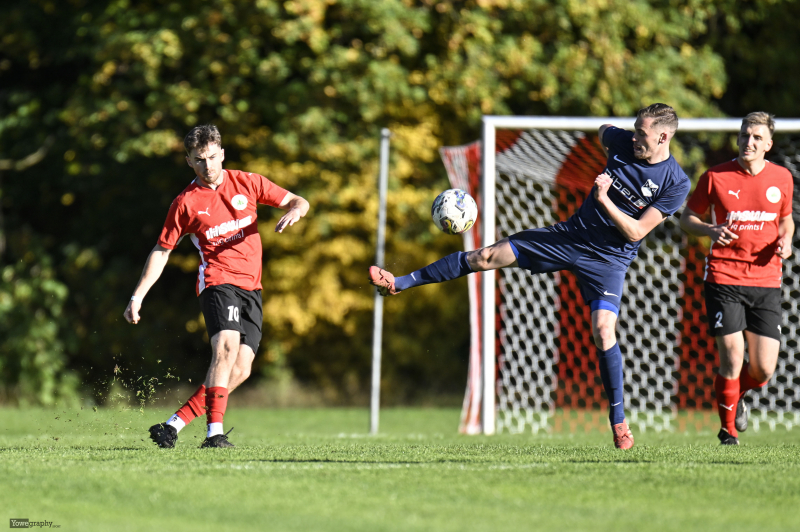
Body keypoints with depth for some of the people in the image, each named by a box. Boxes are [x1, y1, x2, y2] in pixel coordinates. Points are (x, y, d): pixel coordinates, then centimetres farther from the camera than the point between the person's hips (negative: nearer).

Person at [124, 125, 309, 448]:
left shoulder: (246, 183, 8)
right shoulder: (185, 203, 1)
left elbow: (297, 202, 13)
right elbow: (162, 251, 9)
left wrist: (294, 211, -12)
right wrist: (137, 296, 4)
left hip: (251, 288, 4)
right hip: (218, 281, -4)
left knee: (240, 370, -6)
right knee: (226, 348, -28)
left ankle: (173, 426, 0)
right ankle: (214, 433, -33)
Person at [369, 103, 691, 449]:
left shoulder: (676, 183, -17)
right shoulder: (625, 144, -4)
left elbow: (636, 232, -20)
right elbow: (604, 130, 22)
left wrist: (604, 200, -26)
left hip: (608, 260, -4)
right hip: (571, 235, 4)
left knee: (603, 331, -22)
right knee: (487, 257, 0)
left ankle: (618, 421, -5)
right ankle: (400, 284, 10)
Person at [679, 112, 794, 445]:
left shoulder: (782, 178, 5)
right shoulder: (715, 177, -3)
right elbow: (687, 218, 6)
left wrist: (785, 240, 0)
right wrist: (711, 230, -14)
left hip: (766, 282, 3)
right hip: (724, 278, -2)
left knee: (763, 370, -3)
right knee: (732, 360, -11)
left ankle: (736, 396, 33)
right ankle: (728, 428, 14)